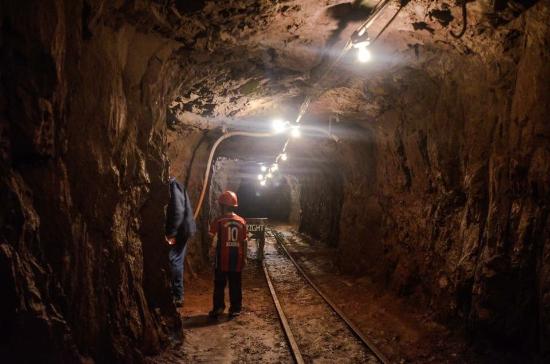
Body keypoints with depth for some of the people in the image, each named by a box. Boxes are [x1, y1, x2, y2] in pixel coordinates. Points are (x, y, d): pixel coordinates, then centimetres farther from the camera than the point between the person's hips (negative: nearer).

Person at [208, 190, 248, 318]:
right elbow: (244, 242, 4)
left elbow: (214, 241, -8)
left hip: (222, 258, -3)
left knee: (219, 284, 8)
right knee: (235, 285, 10)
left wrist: (211, 254, 5)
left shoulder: (219, 221, -10)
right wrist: (244, 257, 12)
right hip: (237, 259, 3)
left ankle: (218, 308, 9)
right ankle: (235, 309, 13)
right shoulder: (242, 221, 1)